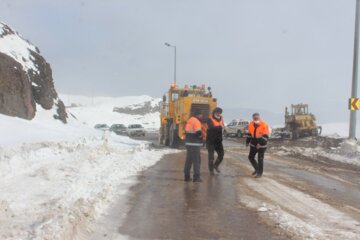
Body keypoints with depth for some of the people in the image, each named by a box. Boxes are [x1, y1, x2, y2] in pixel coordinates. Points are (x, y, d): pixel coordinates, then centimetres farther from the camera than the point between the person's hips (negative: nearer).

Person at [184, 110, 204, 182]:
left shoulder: (189, 121, 15)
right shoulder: (196, 121, -13)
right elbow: (198, 133, -21)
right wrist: (201, 136, -1)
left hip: (188, 143, 9)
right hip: (194, 144, -9)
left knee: (188, 160, 14)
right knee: (196, 161, -3)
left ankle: (187, 177, 18)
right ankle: (196, 177, -2)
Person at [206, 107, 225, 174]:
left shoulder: (221, 119, 8)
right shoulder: (210, 119, -12)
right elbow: (212, 127, -30)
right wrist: (220, 127, -41)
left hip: (218, 141, 6)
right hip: (211, 141, -5)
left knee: (221, 154, 8)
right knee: (211, 156, 1)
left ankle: (216, 165, 32)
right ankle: (211, 170, 15)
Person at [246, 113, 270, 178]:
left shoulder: (264, 125, -19)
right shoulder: (251, 124, -2)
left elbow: (266, 136, -19)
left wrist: (260, 144, -28)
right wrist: (247, 141, 11)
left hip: (261, 145, -6)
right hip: (253, 144, 6)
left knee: (260, 159, -1)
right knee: (251, 157, 11)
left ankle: (259, 173, 14)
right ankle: (257, 169, 32)